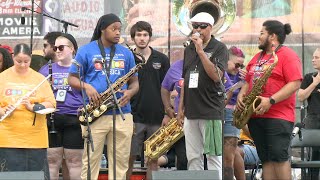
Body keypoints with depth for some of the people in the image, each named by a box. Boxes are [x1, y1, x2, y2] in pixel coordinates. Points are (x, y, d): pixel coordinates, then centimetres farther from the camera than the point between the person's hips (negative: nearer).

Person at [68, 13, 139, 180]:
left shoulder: (126, 53, 13)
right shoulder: (86, 51, 3)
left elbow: (134, 81, 15)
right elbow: (72, 78, 4)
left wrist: (130, 92, -7)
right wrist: (87, 87, -16)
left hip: (122, 114, 3)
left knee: (120, 161, 3)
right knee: (90, 160, -2)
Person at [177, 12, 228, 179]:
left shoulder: (219, 48, -2)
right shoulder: (189, 49, 16)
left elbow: (216, 76, -16)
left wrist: (201, 51, -18)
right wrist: (181, 108, 16)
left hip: (211, 111, -6)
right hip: (191, 112, 6)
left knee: (213, 157, -5)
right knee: (193, 158, 8)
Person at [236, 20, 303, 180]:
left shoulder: (287, 55, -4)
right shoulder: (257, 57, 20)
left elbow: (295, 83, -14)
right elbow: (248, 82, 26)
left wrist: (271, 101, -21)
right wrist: (241, 96, 3)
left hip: (279, 117, -7)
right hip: (255, 115, 7)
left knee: (279, 156, -13)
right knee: (266, 159, 5)